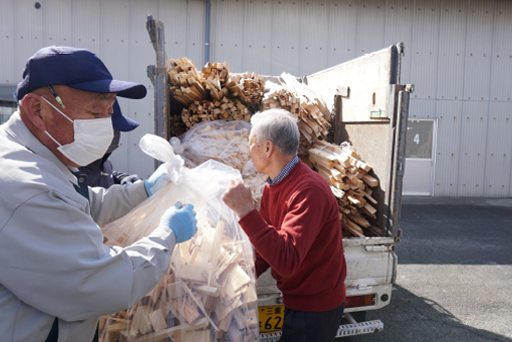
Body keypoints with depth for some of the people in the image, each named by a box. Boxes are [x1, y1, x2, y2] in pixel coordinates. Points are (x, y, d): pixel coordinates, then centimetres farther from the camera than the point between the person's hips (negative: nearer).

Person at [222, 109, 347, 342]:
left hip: (314, 308, -8)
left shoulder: (309, 191, -28)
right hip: (298, 300, 8)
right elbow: (264, 250, 5)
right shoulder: (273, 186, 2)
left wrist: (246, 211, -40)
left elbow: (286, 261, -37)